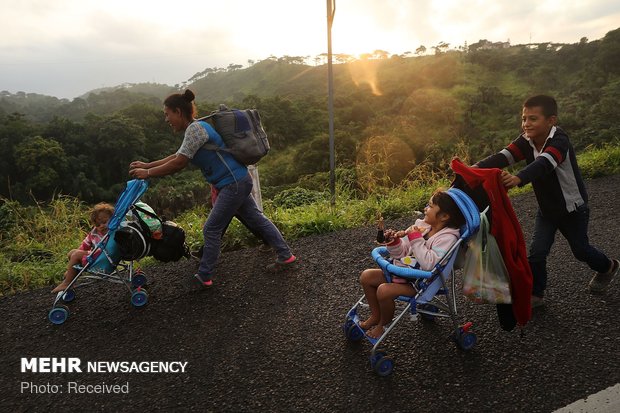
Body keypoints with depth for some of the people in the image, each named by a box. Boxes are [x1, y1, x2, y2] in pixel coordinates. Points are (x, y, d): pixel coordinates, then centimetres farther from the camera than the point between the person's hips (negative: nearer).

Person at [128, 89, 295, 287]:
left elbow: (179, 163, -17)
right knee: (257, 220, 15)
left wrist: (148, 173, -7)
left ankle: (204, 277, 12)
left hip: (234, 184, -10)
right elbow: (177, 156, 20)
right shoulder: (194, 129, 14)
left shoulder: (195, 128, -17)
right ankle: (286, 256, 23)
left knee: (211, 229, -1)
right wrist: (147, 165, 18)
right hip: (238, 181, 10)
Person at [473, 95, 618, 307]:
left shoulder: (559, 141, -31)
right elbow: (502, 156, -29)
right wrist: (477, 168, -47)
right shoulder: (526, 141, -13)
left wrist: (518, 178, -70)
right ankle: (535, 294, 16)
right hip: (546, 209, 4)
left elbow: (544, 164, -51)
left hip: (573, 208, -4)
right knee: (536, 252, -2)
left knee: (580, 249, 18)